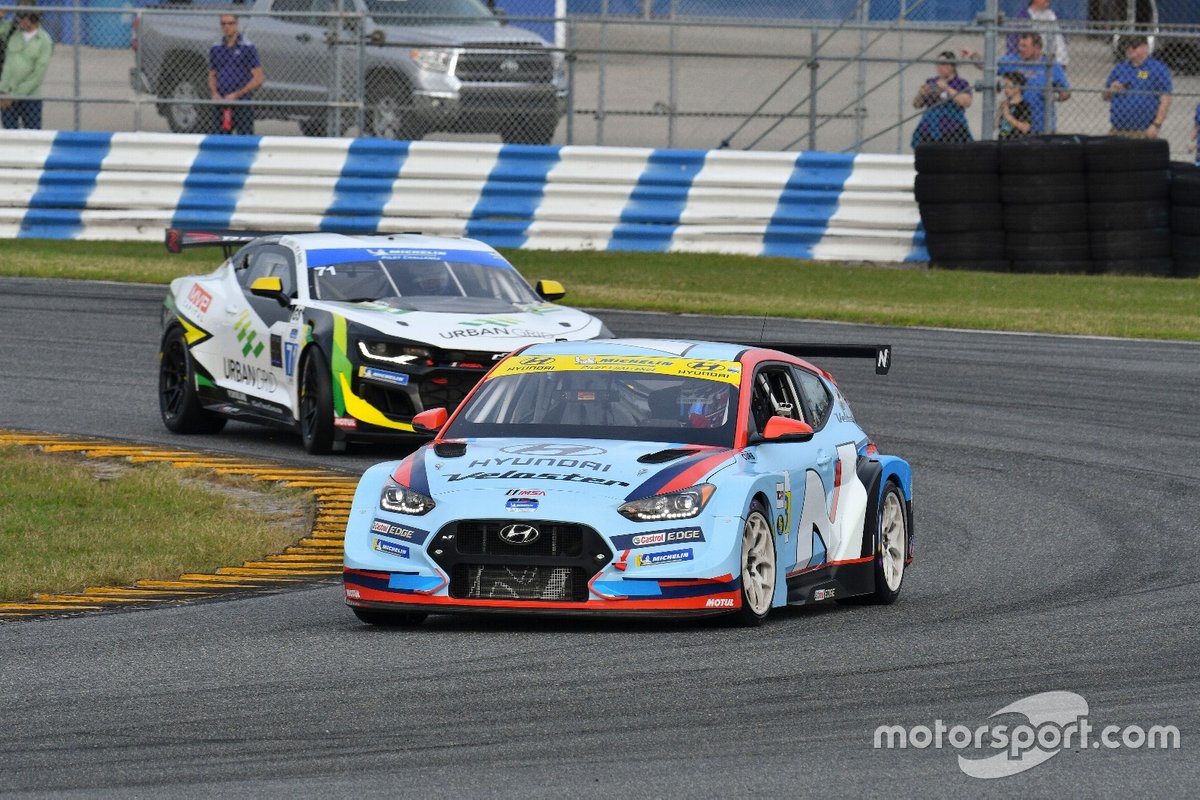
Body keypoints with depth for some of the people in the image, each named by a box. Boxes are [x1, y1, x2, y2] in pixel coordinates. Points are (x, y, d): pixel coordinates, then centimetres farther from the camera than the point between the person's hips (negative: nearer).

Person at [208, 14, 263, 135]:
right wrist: (214, 93, -3)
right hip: (220, 105, 4)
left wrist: (237, 94, -14)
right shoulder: (215, 49, 11)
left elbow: (258, 79, -5)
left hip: (243, 105, -4)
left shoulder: (248, 47, -3)